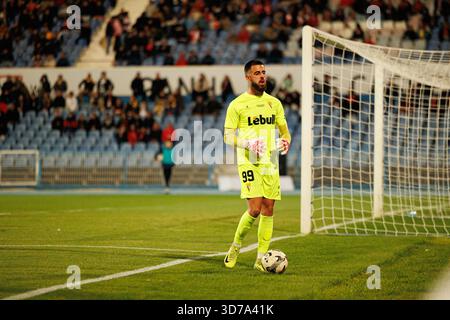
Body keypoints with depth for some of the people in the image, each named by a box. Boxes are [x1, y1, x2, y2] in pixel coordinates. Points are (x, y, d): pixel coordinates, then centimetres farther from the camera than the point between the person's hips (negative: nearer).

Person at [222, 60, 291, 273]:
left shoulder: (274, 103, 13)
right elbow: (228, 136, -2)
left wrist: (285, 141, -5)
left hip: (270, 162, 5)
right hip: (248, 162, -5)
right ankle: (235, 247, 6)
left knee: (268, 209, 1)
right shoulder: (237, 105, -1)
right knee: (255, 208, -16)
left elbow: (284, 130, 18)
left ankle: (261, 259, 8)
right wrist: (246, 143, -20)